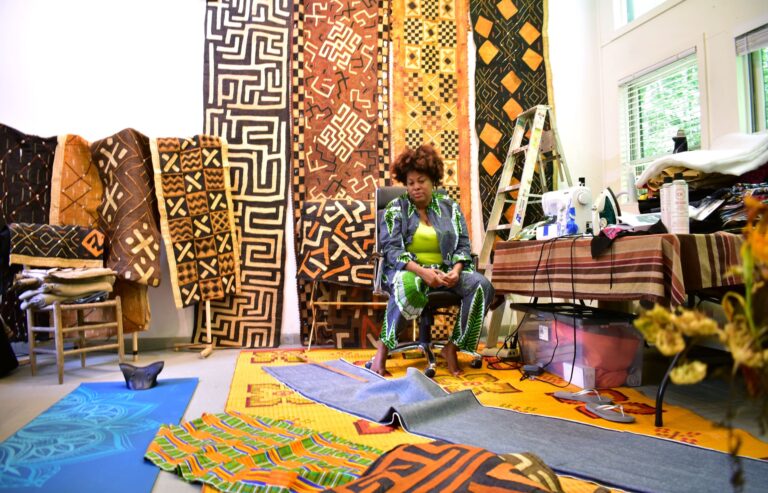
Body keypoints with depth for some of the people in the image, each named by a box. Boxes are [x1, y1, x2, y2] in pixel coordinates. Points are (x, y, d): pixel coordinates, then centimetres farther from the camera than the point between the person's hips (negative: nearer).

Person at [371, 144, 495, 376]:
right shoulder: (396, 208, 4)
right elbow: (391, 248, -8)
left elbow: (463, 244, 8)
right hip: (407, 270, -3)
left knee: (482, 285, -24)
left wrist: (456, 269, -15)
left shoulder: (449, 206, 12)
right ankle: (383, 349, -23)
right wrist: (422, 271, -25)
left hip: (445, 271, 4)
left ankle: (452, 348, -12)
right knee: (407, 287, -40)